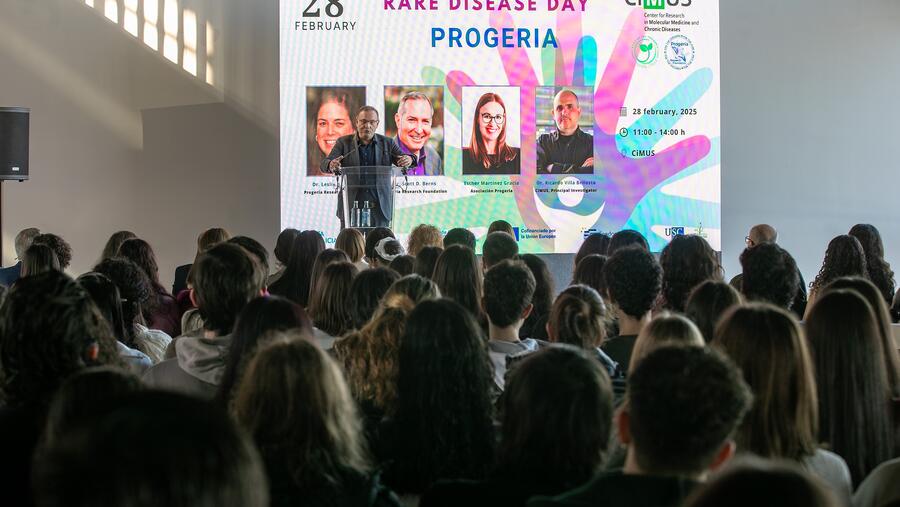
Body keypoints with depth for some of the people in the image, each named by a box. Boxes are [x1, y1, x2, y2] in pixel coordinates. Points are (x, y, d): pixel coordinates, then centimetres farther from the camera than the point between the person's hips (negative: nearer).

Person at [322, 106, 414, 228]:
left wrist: (409, 160, -24)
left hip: (380, 209, 1)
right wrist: (331, 165, -29)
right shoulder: (344, 142, 6)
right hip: (351, 208, -1)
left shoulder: (387, 143, 10)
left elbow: (402, 159, 2)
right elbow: (325, 164, -3)